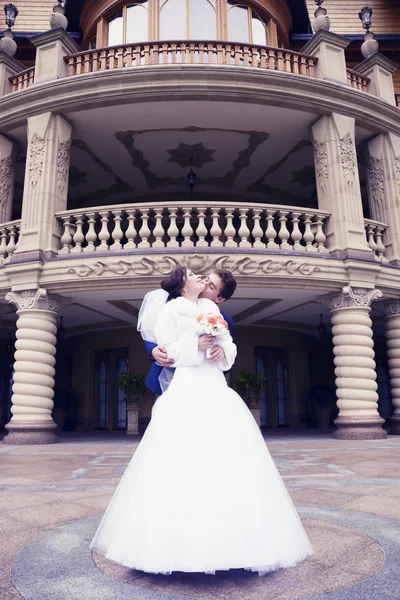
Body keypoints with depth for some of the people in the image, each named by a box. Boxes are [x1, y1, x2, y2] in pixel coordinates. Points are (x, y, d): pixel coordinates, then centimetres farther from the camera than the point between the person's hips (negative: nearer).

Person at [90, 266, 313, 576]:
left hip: (217, 390, 6)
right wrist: (197, 345, -14)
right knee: (183, 463, -8)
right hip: (188, 392, -5)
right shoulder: (170, 311, 4)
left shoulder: (212, 309, 20)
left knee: (228, 462, 2)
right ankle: (181, 543, 1)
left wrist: (222, 351, -4)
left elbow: (230, 345, 17)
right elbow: (167, 352, -3)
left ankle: (228, 543, 10)